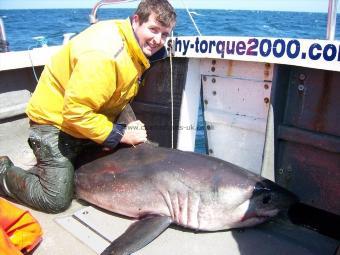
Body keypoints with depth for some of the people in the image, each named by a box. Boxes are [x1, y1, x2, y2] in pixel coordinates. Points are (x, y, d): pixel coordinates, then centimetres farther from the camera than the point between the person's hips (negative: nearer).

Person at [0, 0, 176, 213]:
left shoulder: (138, 49, -1)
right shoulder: (104, 53, -31)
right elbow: (76, 111, -31)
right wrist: (119, 134, -25)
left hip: (91, 122, 9)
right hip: (55, 121, -8)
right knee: (57, 200, -7)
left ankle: (46, 168, 29)